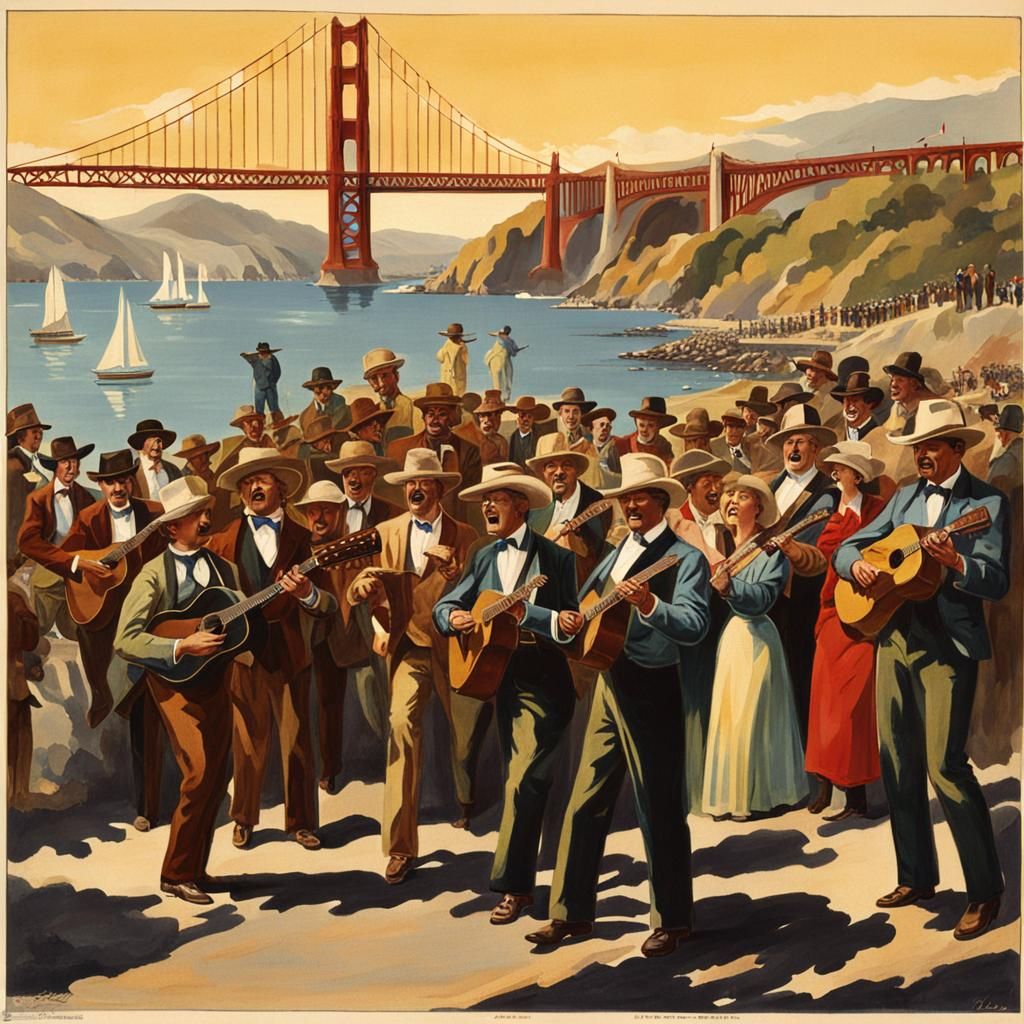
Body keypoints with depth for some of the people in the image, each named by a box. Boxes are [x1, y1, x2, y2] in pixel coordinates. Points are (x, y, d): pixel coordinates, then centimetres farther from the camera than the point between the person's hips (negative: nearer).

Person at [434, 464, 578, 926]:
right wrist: (453, 617, -12)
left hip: (543, 679, -6)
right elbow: (444, 605, 10)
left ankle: (513, 885, -4)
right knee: (518, 779, 16)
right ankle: (519, 877, 29)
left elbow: (573, 615, -8)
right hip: (500, 675, 6)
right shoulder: (484, 557, 13)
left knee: (522, 780, -11)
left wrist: (549, 620, -30)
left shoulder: (554, 555, -4)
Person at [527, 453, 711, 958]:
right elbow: (585, 601, 20)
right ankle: (571, 912, 20)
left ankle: (672, 920, 16)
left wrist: (648, 605, -37)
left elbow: (694, 626, -21)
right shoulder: (617, 553, 14)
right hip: (609, 684, 7)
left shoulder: (684, 558, -9)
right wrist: (571, 619, -2)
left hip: (653, 689, -7)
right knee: (584, 803, 10)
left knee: (659, 809, 2)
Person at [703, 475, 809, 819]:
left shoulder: (771, 549, -4)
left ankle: (754, 795, 6)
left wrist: (729, 586, -35)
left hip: (754, 639, -6)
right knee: (724, 715, 7)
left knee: (750, 717, -4)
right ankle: (727, 792, 17)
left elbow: (764, 596, -21)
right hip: (723, 636, 6)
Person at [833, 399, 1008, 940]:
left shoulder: (986, 502, -5)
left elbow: (997, 582, -14)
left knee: (944, 765, -10)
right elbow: (848, 546, 14)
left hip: (949, 645, -6)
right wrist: (857, 564, -8)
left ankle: (986, 890, 4)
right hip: (895, 636, 7)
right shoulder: (906, 496, 13)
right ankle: (917, 876, 24)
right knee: (897, 761, 10)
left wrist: (954, 562, -32)